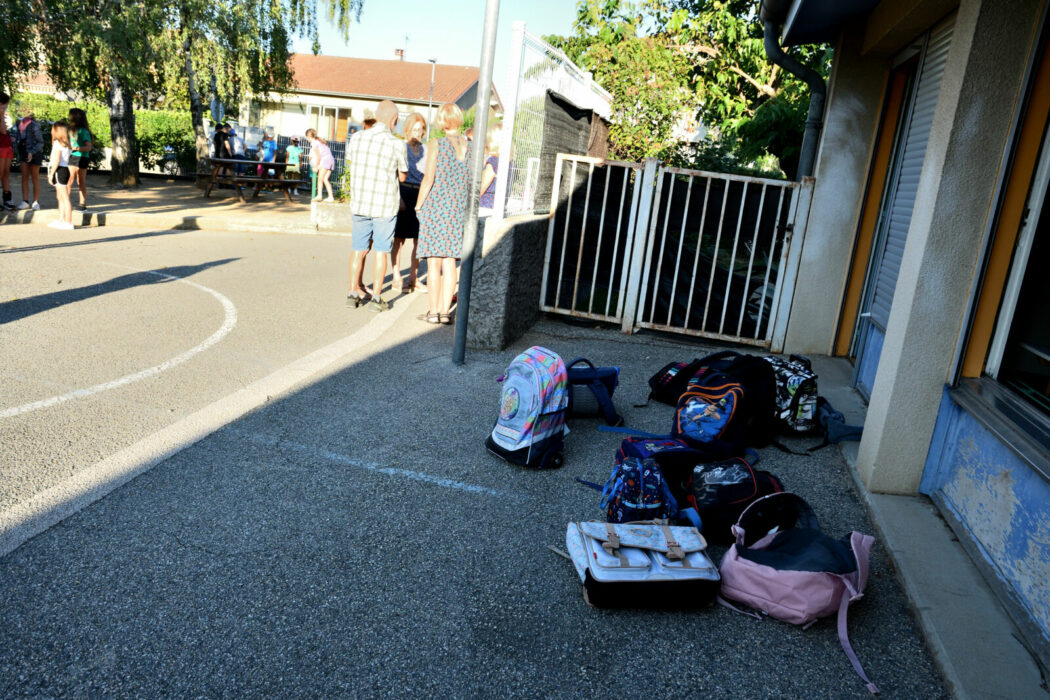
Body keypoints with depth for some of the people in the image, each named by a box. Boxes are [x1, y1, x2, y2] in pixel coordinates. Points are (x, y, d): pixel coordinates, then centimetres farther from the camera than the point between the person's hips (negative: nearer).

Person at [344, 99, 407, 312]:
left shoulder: (357, 138, -1)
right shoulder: (397, 144, -12)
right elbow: (402, 177, 0)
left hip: (359, 202, 4)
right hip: (385, 205, -4)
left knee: (359, 250, 14)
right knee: (381, 252, 4)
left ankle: (353, 292, 18)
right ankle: (376, 298, 6)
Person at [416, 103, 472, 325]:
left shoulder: (436, 144, -7)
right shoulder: (471, 147, 5)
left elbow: (429, 179, -10)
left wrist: (419, 205, 0)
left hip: (436, 205, -4)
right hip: (459, 208, 4)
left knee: (434, 262, 1)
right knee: (449, 261, 8)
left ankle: (434, 311, 3)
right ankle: (445, 310, 9)